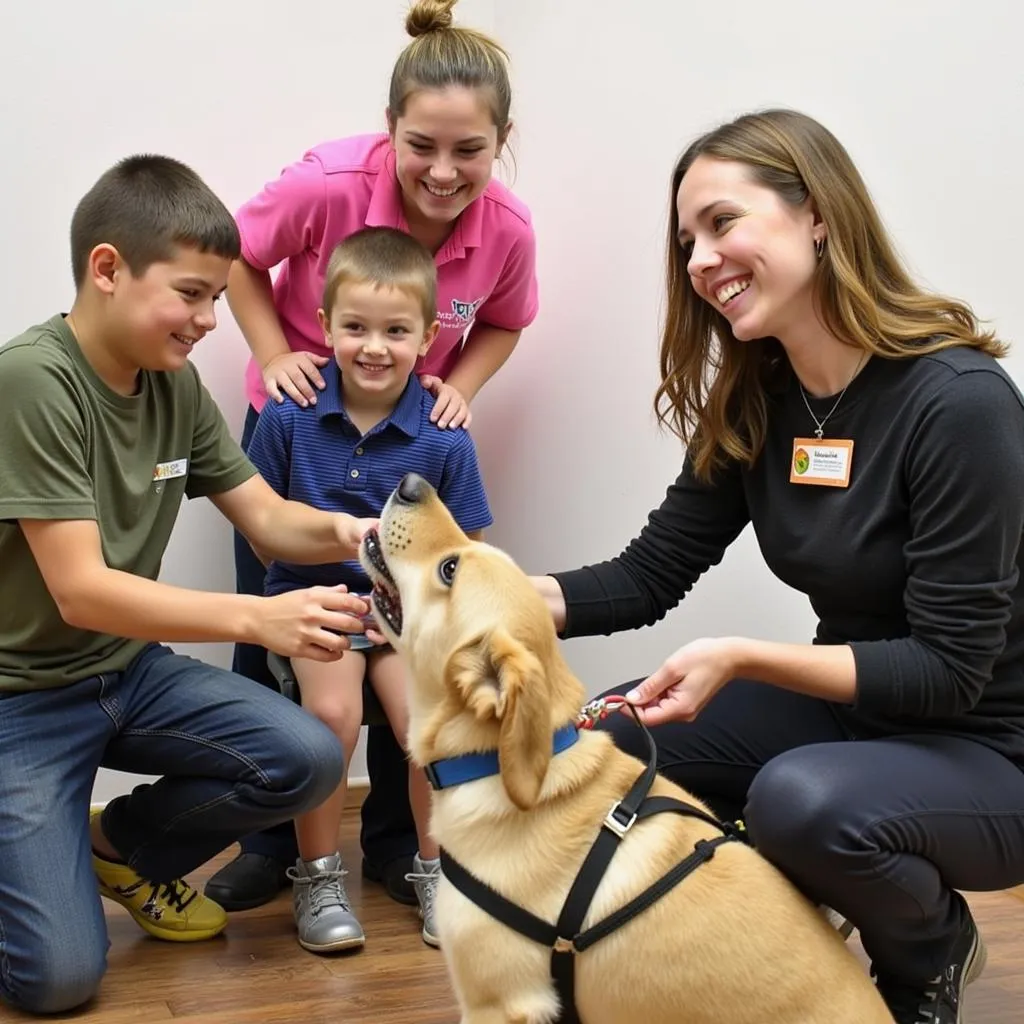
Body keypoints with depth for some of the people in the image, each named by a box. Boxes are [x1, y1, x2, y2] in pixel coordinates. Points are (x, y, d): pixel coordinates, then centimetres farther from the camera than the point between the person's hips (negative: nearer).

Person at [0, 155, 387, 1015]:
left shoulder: (176, 384, -2)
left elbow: (269, 520, 2)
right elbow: (82, 591, -28)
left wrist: (343, 531, -21)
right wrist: (259, 618, -39)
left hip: (129, 668, 7)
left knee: (308, 760, -14)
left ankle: (124, 846, 12)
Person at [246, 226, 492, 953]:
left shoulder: (443, 439, -7)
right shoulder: (290, 417, -6)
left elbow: (464, 551, 0)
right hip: (316, 595, 0)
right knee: (333, 709, -25)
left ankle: (437, 868, 7)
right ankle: (318, 876, -3)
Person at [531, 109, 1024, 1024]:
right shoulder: (753, 399, -2)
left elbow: (949, 668, -24)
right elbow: (649, 576, -2)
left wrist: (743, 659, -32)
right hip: (853, 707, 6)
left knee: (806, 802, -34)